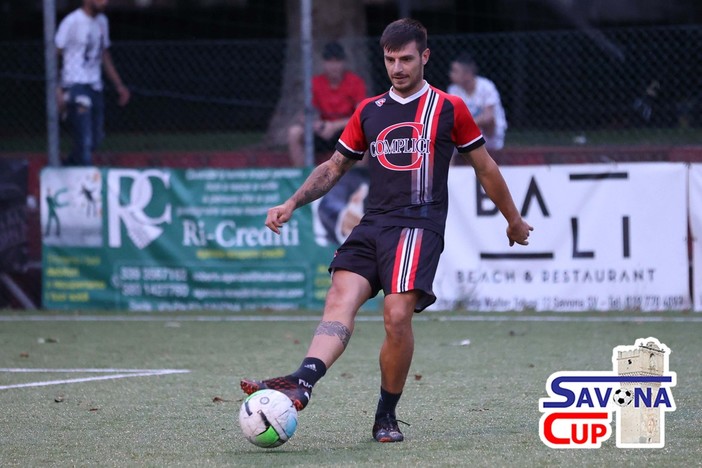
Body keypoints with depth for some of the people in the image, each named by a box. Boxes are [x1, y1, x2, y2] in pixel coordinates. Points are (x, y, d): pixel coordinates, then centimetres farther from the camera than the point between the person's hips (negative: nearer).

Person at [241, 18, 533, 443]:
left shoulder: (449, 109, 6)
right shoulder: (369, 112, 17)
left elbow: (485, 167, 15)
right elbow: (335, 167, 24)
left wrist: (514, 220, 22)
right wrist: (292, 204, 13)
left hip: (420, 226, -4)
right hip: (372, 226, 4)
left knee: (398, 314, -21)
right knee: (341, 299, -19)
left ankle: (387, 415, -5)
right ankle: (301, 384, -41)